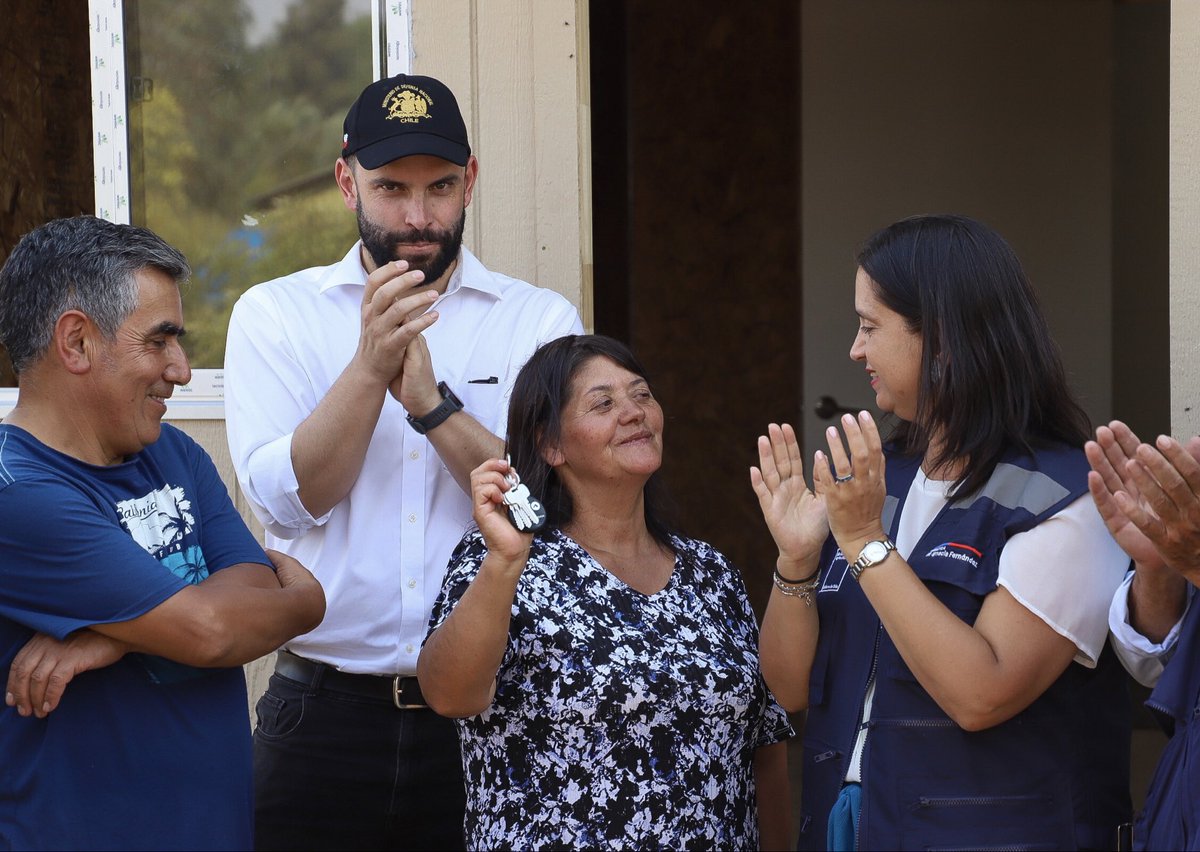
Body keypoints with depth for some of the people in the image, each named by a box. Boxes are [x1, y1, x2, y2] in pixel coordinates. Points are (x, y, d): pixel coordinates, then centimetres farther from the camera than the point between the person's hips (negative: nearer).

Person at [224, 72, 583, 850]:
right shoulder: (275, 314, 4)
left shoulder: (541, 320, 3)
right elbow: (289, 498, -8)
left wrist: (431, 401, -20)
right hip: (324, 718, 0)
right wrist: (370, 365, -20)